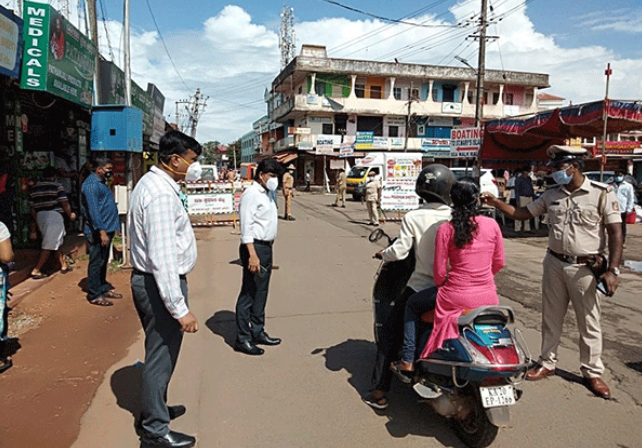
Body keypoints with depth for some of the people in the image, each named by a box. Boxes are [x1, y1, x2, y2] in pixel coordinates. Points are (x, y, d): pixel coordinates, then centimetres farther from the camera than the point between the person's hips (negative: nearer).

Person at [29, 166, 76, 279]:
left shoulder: (34, 189, 12)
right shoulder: (57, 186, -5)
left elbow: (33, 209, 14)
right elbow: (65, 204, -8)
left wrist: (34, 228, 20)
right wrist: (71, 215, 11)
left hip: (40, 217, 7)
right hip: (54, 216, -7)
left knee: (57, 243, 19)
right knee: (49, 246, -2)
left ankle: (64, 266, 27)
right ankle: (36, 271, -4)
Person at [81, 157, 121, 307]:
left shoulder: (100, 183, 18)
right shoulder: (91, 185, -15)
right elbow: (93, 211, -22)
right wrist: (101, 231, -26)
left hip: (106, 229, 10)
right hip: (98, 232, -10)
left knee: (103, 262, 17)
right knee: (96, 262, -3)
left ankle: (103, 289, 27)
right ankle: (94, 295, 4)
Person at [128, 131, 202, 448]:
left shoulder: (151, 182, 10)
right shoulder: (162, 194, -24)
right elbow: (163, 257, -29)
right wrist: (180, 308, -28)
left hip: (147, 279, 11)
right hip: (160, 285, -11)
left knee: (159, 352, 24)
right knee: (161, 356, 4)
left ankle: (154, 409, 43)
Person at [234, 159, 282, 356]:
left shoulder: (265, 194, 16)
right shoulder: (251, 194, -13)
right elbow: (246, 226, -19)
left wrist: (267, 251, 15)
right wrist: (252, 254, -25)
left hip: (266, 247, 10)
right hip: (255, 247, -10)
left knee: (261, 292, 17)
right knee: (249, 294, -3)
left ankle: (257, 332, 29)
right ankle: (242, 339, 7)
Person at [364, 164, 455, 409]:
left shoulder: (413, 218, -11)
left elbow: (399, 251, -15)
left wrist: (383, 254, 6)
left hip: (420, 288, -2)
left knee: (390, 335, 10)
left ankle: (379, 391, 14)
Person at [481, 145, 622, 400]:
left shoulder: (603, 194, -9)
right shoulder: (552, 195, 5)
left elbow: (615, 232, -11)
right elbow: (522, 214, 9)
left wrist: (613, 270, -17)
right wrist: (495, 203, -3)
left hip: (586, 268, -4)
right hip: (555, 264, 4)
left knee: (589, 324, 8)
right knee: (551, 319, 14)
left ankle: (593, 373, 24)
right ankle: (547, 364, 29)